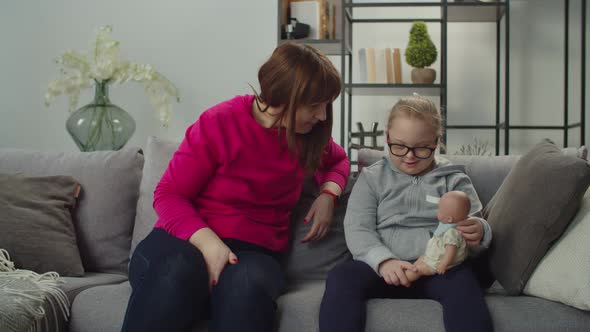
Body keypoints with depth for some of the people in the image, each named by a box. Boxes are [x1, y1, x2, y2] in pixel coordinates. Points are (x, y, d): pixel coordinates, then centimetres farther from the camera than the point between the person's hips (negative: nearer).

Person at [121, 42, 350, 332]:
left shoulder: (309, 135, 8)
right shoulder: (218, 124, -7)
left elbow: (337, 160, 32)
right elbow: (168, 195, -6)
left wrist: (328, 195, 7)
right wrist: (208, 243, -24)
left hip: (254, 251, 3)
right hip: (187, 240, -2)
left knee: (247, 284, -39)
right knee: (177, 275, -42)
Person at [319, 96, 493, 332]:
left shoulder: (454, 179, 16)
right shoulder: (371, 177, 15)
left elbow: (476, 229, 13)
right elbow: (358, 230, 4)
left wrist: (478, 233, -14)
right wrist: (383, 261, -18)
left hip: (439, 269, 0)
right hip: (383, 268, 1)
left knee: (462, 282, -35)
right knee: (341, 277, -31)